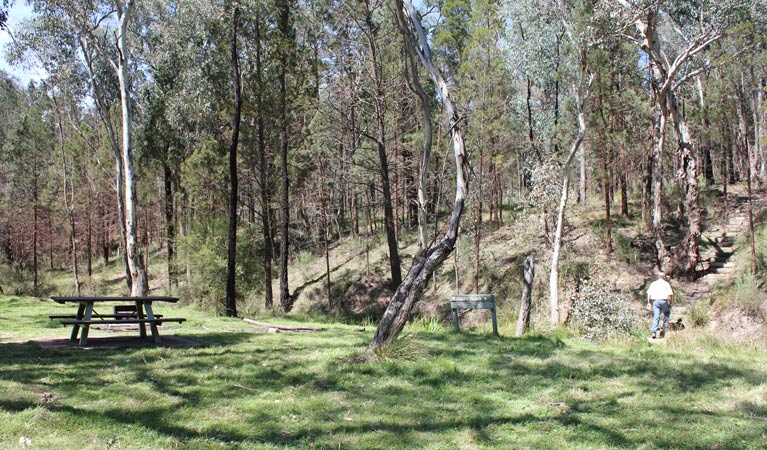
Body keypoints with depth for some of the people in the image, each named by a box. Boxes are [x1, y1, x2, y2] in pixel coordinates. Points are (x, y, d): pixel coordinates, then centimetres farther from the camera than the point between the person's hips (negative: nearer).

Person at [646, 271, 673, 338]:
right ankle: (665, 324, 10)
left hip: (655, 301, 2)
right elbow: (670, 294, -4)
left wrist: (649, 303, 10)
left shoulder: (653, 283, 13)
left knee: (656, 317, 0)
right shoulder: (666, 284, 4)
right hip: (663, 301, -2)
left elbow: (649, 294, 7)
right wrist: (670, 303, 6)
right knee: (667, 312, 27)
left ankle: (654, 332, -10)